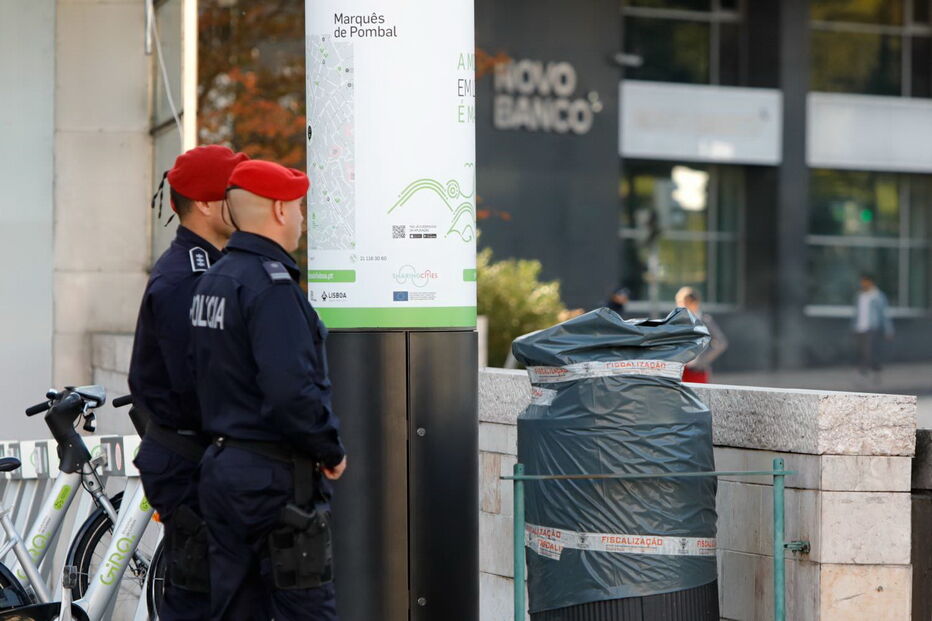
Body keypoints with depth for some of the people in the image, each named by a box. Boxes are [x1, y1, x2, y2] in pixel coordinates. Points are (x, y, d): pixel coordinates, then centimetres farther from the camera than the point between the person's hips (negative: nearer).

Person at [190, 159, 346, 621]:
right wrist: (331, 450, -13)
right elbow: (291, 390, -26)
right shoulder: (270, 283, -17)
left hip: (221, 466, 9)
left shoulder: (212, 280, 13)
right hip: (276, 479, -9)